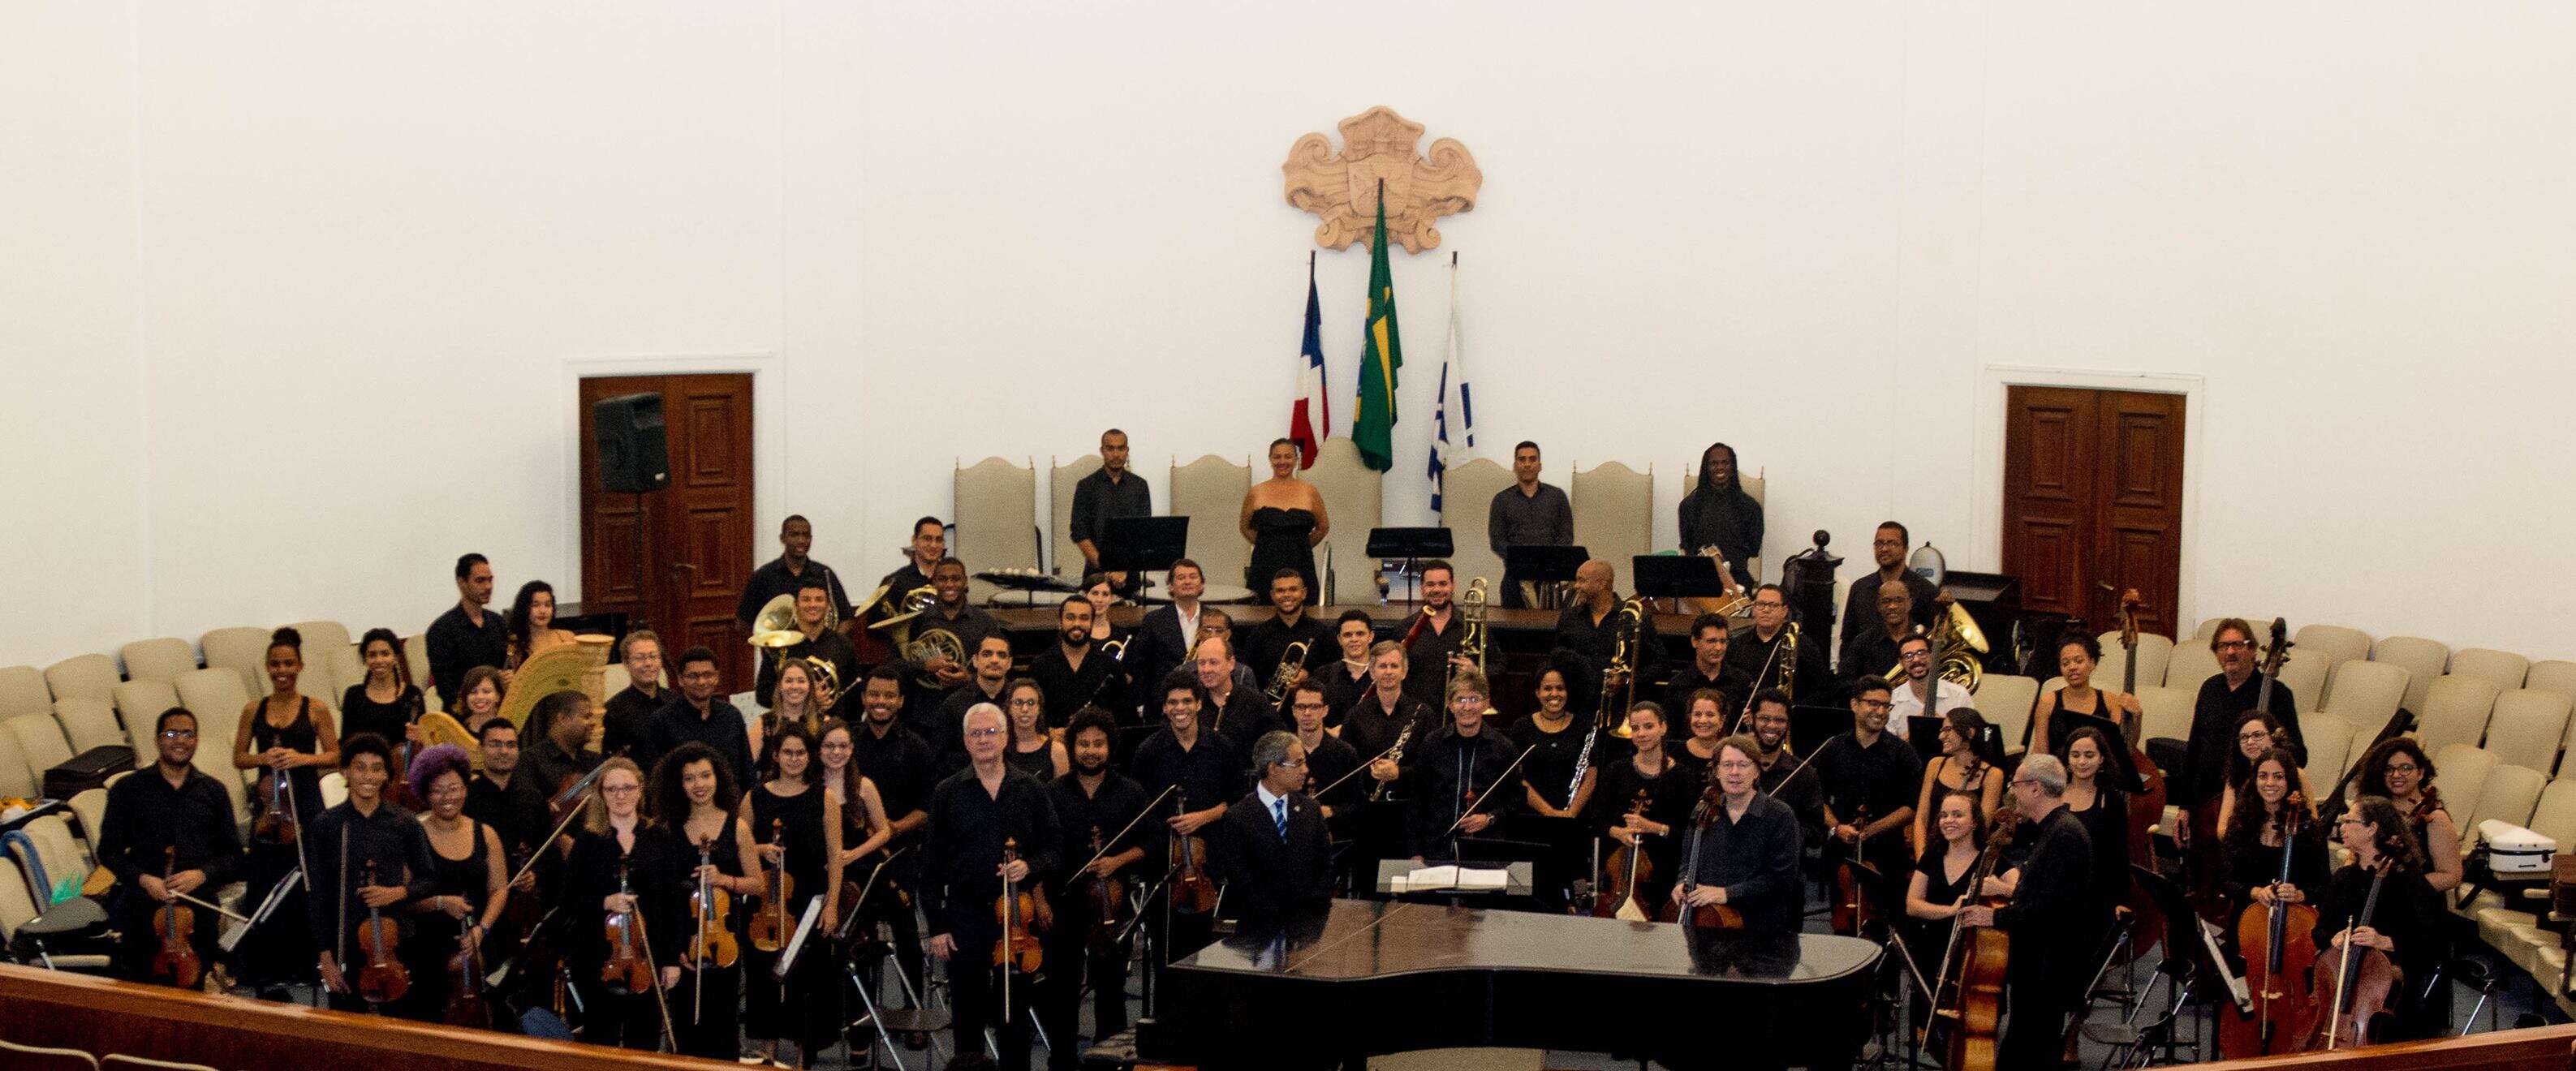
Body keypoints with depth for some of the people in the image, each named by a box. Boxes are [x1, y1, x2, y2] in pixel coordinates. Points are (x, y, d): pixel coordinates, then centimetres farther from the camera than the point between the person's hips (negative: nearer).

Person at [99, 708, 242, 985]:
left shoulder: (213, 792, 9)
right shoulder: (128, 789, 4)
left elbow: (233, 854, 8)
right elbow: (109, 850, 3)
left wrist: (202, 874, -11)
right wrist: (142, 879, -13)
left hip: (199, 907, 1)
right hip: (141, 908, -1)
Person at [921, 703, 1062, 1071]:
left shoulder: (1031, 790, 4)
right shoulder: (947, 793, 2)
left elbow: (1054, 848, 8)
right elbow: (931, 864, 2)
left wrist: (1030, 866, -14)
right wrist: (936, 927, -2)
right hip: (964, 919, 0)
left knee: (1015, 1017, 7)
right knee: (968, 1016, 7)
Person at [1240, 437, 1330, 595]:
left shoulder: (1309, 492, 7)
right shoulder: (1256, 493, 7)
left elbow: (1323, 527, 19)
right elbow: (1245, 527, 20)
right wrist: (1266, 545, 12)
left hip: (1301, 569, 0)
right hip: (1265, 569, 0)